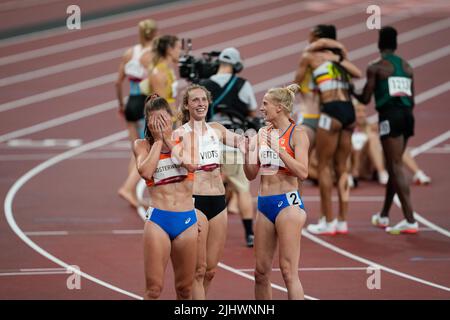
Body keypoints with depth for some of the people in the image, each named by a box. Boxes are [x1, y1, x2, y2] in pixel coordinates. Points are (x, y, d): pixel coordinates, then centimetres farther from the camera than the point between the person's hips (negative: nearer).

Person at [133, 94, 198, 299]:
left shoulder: (183, 141, 9)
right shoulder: (143, 145, 5)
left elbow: (191, 165, -11)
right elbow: (145, 172, -14)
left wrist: (168, 139, -5)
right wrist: (158, 140, -5)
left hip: (187, 220, 2)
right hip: (158, 219, -2)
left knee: (185, 289, 8)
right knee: (154, 288, -9)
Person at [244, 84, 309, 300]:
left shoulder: (297, 134, -6)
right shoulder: (263, 133, 12)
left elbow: (302, 172, -16)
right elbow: (251, 174, 15)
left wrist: (278, 149, -20)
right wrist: (247, 151, -2)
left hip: (287, 203, -7)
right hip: (264, 203, 7)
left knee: (288, 271, -9)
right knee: (261, 271, 8)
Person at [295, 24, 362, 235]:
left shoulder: (309, 57, 5)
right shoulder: (339, 57, 19)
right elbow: (358, 74, 7)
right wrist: (342, 58, 21)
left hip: (331, 111, -6)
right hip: (349, 110, 6)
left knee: (323, 166, 2)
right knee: (341, 167, 11)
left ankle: (328, 222, 1)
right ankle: (342, 221, 11)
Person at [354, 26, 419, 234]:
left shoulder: (376, 68, -3)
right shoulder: (407, 67, 15)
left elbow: (365, 99, -1)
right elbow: (412, 100, 16)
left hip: (390, 116, -7)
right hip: (407, 115, 7)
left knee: (396, 168, -8)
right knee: (393, 166, 18)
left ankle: (410, 220, -16)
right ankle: (383, 216, 29)